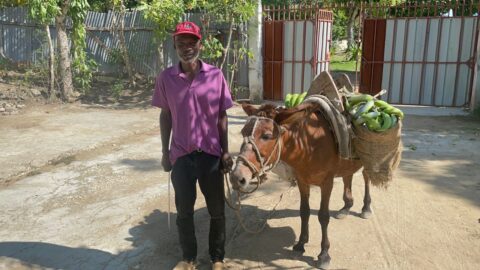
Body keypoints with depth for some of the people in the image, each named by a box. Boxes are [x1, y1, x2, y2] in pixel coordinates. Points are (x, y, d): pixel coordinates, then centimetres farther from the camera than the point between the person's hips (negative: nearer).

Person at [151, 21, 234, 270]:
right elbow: (166, 116, 3)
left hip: (211, 153, 0)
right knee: (184, 210, 14)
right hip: (181, 154, 1)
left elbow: (221, 116, -1)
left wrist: (226, 152, -2)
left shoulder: (216, 76, -7)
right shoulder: (166, 78, -5)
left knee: (217, 210, 11)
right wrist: (165, 152, 4)